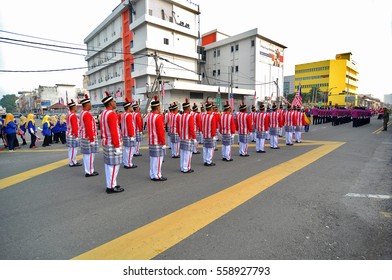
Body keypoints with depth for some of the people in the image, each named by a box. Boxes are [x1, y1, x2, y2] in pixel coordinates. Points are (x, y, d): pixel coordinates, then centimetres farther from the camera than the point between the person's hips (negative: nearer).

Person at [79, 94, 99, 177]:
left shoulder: (82, 113, 15)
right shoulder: (87, 114, -17)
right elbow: (89, 128, -22)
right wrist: (92, 139, -21)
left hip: (84, 137, 10)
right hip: (89, 138, -10)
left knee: (86, 154, 12)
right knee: (90, 154, -5)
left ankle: (88, 170, 20)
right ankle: (89, 172, 1)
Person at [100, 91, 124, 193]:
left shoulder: (103, 114, 13)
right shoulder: (112, 114, -18)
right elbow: (114, 131, -22)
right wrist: (117, 146, -20)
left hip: (106, 143, 10)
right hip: (112, 144, -10)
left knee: (108, 164, 14)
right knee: (114, 165, -3)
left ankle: (110, 184, 24)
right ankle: (111, 187, 4)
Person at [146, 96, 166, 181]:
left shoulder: (149, 116, 9)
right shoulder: (159, 117, -17)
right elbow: (161, 131, -20)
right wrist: (163, 143, -15)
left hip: (151, 141, 9)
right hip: (158, 142, -9)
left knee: (152, 158, 14)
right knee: (158, 158, -1)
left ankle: (152, 175, 22)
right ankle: (157, 176, 5)